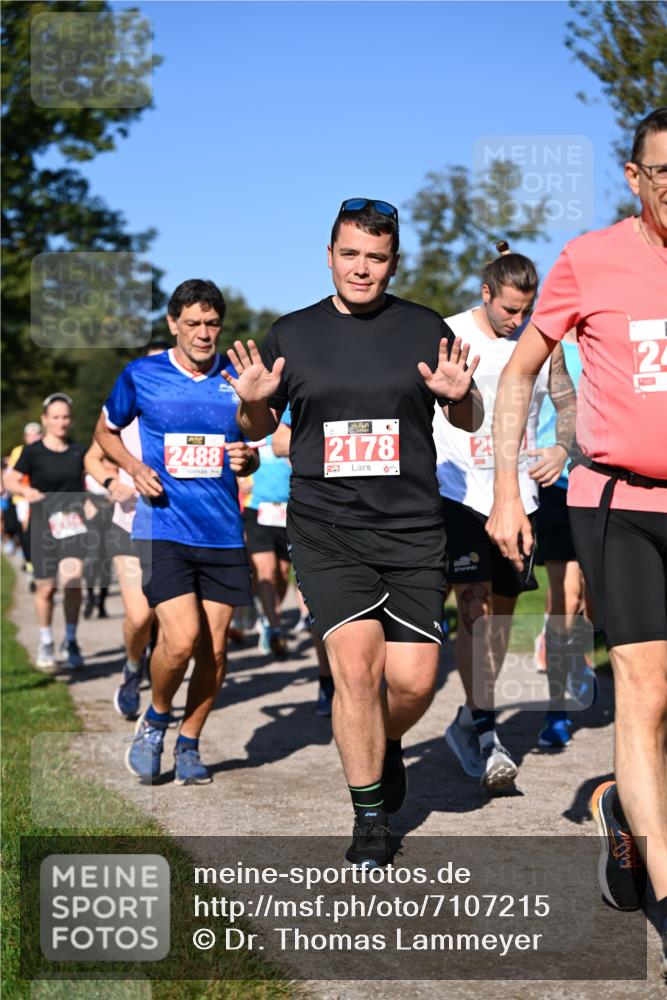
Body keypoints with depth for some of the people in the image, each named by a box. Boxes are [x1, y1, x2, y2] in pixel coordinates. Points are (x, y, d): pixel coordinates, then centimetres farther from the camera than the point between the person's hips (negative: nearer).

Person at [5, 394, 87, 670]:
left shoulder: (78, 451, 5)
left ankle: (70, 642, -2)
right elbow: (10, 480, -6)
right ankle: (45, 643, 28)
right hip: (43, 525, -1)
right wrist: (26, 490, -24)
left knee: (72, 581, -18)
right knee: (46, 588, 6)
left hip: (73, 522, 1)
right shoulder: (33, 452, -3)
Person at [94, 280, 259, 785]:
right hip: (164, 529, -3)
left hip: (223, 533, 3)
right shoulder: (141, 376, 0)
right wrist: (134, 467, -4)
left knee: (214, 647, 4)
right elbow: (106, 430, 15)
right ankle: (155, 718, 12)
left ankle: (189, 743, 24)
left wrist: (246, 459, -8)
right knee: (182, 638, -17)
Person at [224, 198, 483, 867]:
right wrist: (253, 402, -7)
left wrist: (459, 394, -8)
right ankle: (369, 818, 3)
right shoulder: (292, 334, 7)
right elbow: (257, 430, 16)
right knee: (355, 663, -14)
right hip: (325, 529, -1)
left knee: (413, 680, -4)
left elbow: (470, 421, 14)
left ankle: (385, 747, 33)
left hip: (412, 531, 1)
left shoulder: (425, 329, 6)